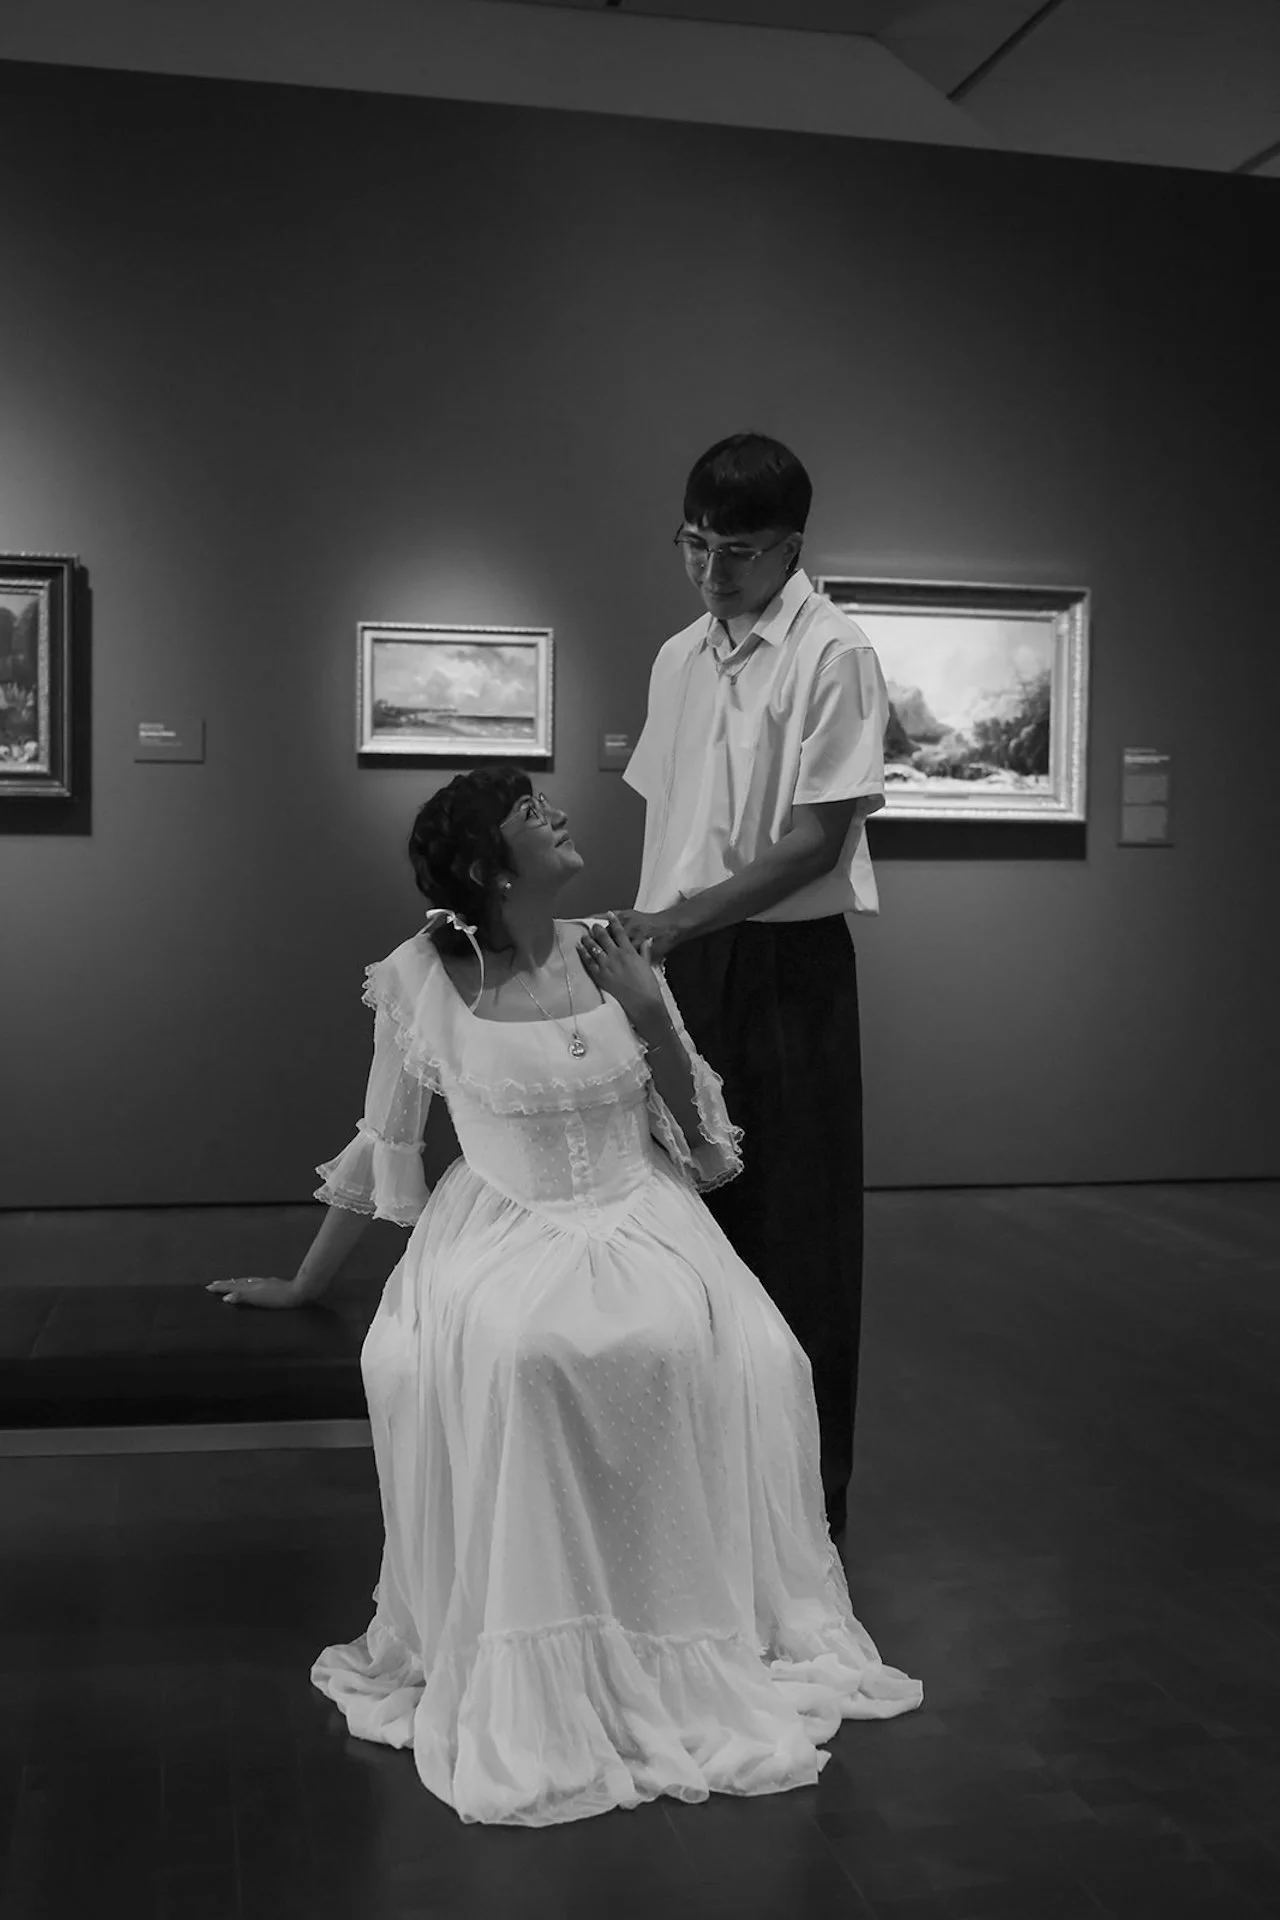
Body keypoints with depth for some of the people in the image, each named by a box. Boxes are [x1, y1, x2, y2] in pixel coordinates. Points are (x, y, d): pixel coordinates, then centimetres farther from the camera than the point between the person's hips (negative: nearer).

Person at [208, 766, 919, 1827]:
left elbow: (700, 1142, 7)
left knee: (733, 1354, -28)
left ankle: (705, 1634, -6)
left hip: (641, 1215, 2)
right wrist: (302, 1285, 15)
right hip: (506, 1226, -2)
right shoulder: (423, 980, -4)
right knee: (502, 1355, -35)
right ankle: (527, 1666, -17)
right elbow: (379, 1152, 8)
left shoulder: (614, 955, 3)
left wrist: (652, 1024, -9)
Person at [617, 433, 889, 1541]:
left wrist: (682, 917, -19)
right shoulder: (680, 658, 11)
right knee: (693, 1206, 11)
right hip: (686, 961, 6)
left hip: (789, 960, -6)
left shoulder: (834, 656, -9)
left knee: (796, 1224, 1)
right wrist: (644, 938, 7)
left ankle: (808, 1484, 14)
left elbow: (820, 838, -14)